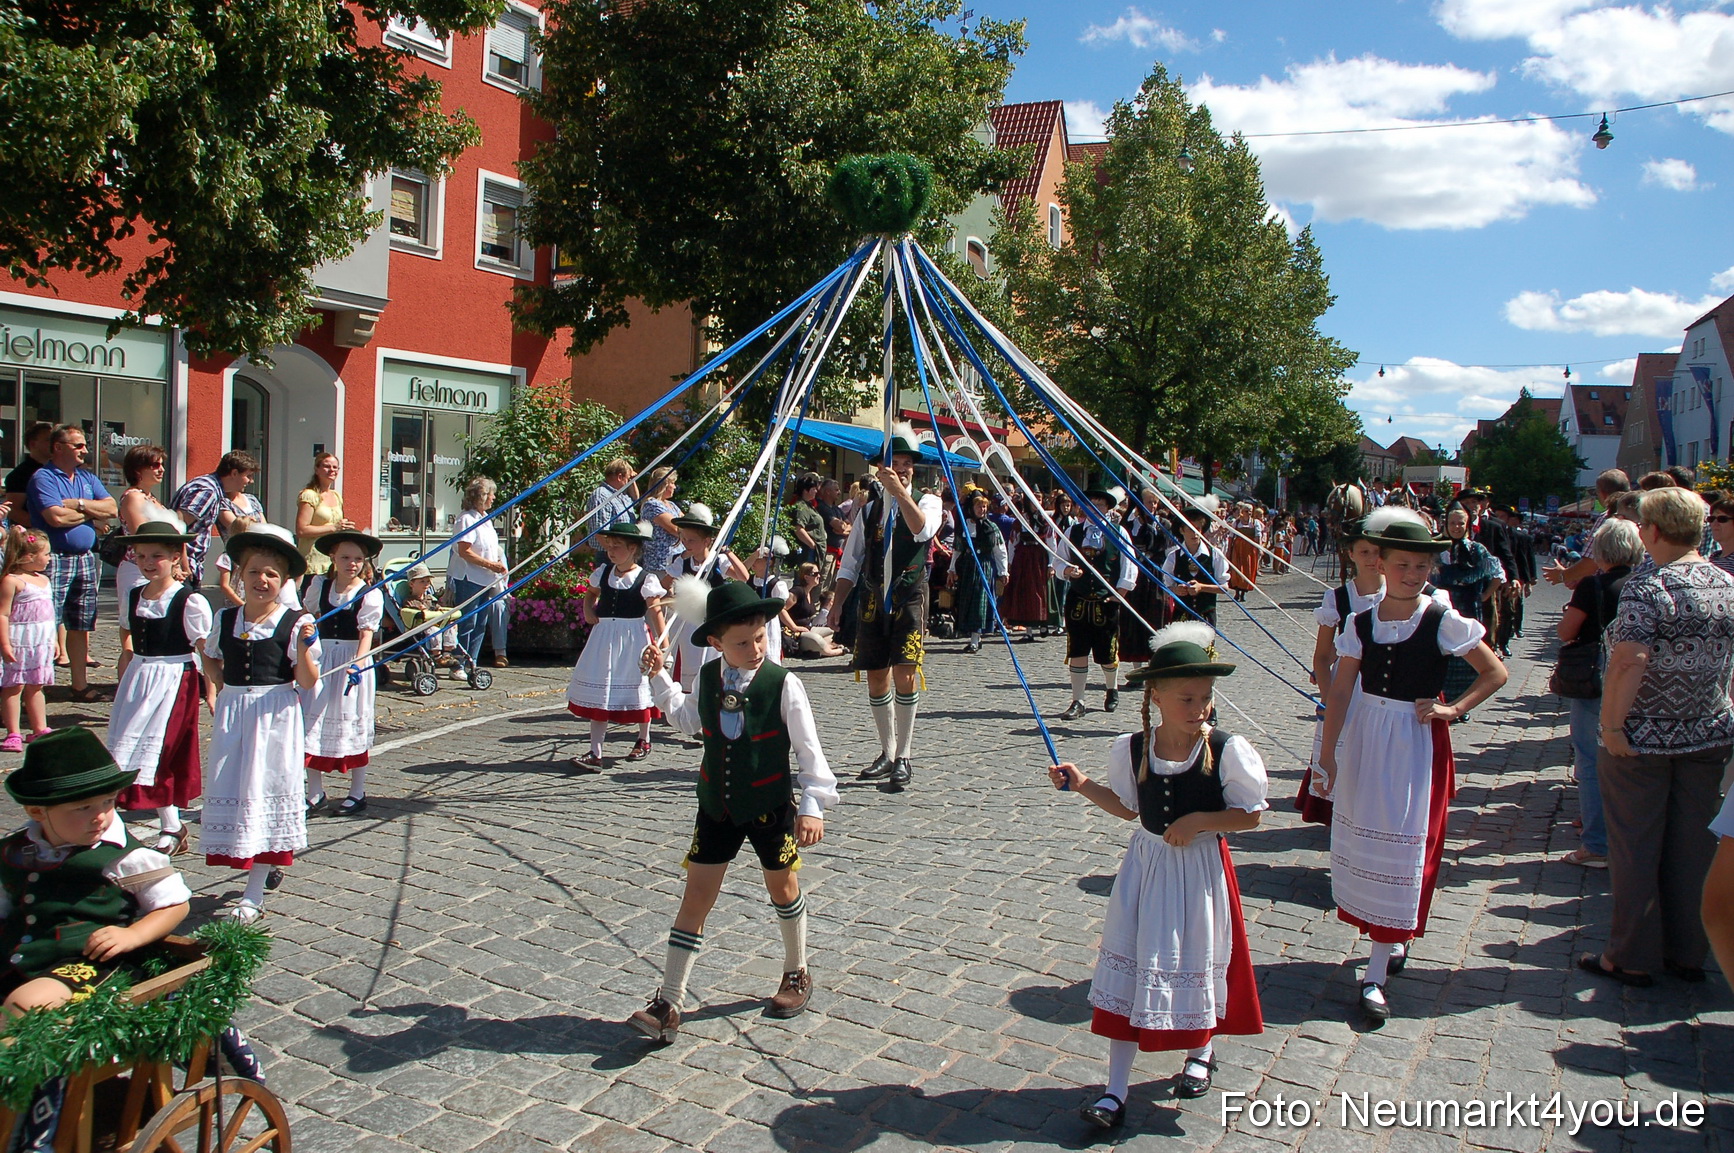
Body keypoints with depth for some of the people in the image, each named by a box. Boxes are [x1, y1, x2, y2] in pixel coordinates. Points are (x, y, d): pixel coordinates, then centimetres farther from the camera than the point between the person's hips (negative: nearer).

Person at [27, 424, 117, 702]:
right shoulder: (43, 477, -5)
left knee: (81, 626, 11)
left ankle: (80, 685, 18)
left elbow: (111, 508, 5)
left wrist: (79, 504, -8)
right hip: (55, 561, -7)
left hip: (85, 559, 7)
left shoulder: (87, 477, 16)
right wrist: (92, 513, -3)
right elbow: (56, 517, -18)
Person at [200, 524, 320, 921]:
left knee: (266, 792, -2)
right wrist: (222, 686, 7)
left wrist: (304, 648, -23)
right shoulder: (225, 620, 6)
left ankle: (254, 894, 4)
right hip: (232, 716, 4)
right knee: (231, 792, 6)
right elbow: (210, 660, 24)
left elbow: (306, 682, -8)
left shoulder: (296, 623, -7)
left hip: (276, 718, -4)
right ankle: (266, 865, 28)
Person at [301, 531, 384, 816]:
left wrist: (356, 664, -28)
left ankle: (357, 794, 15)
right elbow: (310, 617, 18)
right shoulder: (319, 585, 3)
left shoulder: (371, 594, -9)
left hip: (353, 659, -4)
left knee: (353, 723, 3)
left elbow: (367, 633, -15)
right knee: (313, 720, 3)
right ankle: (315, 793, 15)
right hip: (321, 659, 4)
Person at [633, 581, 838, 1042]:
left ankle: (797, 974, 40)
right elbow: (687, 719, 19)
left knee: (782, 888, 16)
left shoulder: (784, 685, -16)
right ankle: (668, 1005, 6)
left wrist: (812, 804, -20)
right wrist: (660, 678, 11)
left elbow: (808, 748, -14)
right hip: (717, 806, 3)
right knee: (696, 896, 2)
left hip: (770, 807, -3)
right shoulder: (708, 678, -2)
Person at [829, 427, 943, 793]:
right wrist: (836, 604, 4)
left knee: (904, 676, -13)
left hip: (909, 599, -4)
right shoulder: (868, 509, 13)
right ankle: (887, 753, 22)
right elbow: (851, 563, 13)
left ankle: (903, 759, -5)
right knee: (877, 680, 7)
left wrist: (900, 491, -26)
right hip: (873, 601, 4)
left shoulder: (927, 502, 5)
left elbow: (923, 529, -20)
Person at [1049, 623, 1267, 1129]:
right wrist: (1082, 784, -3)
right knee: (1128, 968, 2)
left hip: (1200, 868, -2)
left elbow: (1251, 815, -7)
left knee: (1200, 961, 14)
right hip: (1146, 864, 2)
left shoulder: (1227, 751, -15)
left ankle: (1201, 1051, 46)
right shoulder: (1132, 749, -6)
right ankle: (1116, 1089, 12)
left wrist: (1201, 820, -21)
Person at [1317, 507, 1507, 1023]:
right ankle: (1392, 939, 35)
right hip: (1364, 738, 4)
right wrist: (1327, 753, -4)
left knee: (1402, 844, -1)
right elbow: (1341, 691, -1)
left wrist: (1453, 709, -12)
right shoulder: (1361, 623, -2)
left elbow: (1496, 674, -1)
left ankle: (1375, 975, 2)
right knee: (1362, 837, 12)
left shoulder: (1444, 622, -10)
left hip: (1418, 742, -4)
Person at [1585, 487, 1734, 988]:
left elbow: (1630, 660, -27)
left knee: (1635, 847, 5)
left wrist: (1610, 725, -20)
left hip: (1644, 739, -6)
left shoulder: (1648, 585, -18)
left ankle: (1633, 958, 14)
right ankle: (1688, 953, 26)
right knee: (1693, 845, 15)